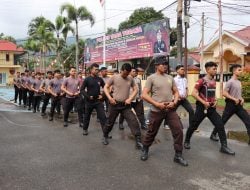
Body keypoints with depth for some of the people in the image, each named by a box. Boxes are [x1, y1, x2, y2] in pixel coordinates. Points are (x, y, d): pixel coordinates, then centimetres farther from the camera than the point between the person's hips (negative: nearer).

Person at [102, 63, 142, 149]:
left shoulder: (130, 79, 2)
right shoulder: (114, 77, -6)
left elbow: (135, 89, 9)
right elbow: (105, 87, 0)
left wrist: (130, 98, -6)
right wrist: (110, 97, -12)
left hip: (126, 105, 2)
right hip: (115, 104, -2)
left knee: (133, 121, -9)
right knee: (110, 122, 11)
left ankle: (138, 141, -4)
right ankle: (105, 136, 36)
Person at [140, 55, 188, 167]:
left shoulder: (170, 78, 9)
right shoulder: (151, 78, -6)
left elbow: (176, 92, 15)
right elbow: (144, 95, -10)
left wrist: (174, 102, -5)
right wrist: (157, 104, -16)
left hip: (171, 110, 4)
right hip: (156, 111, -4)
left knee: (178, 131, -2)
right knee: (151, 132, 10)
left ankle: (178, 155, 11)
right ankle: (145, 150, 35)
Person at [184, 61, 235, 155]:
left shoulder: (214, 81, 9)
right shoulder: (202, 81, -13)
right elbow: (193, 93, -19)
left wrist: (215, 101, 4)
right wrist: (204, 102, -21)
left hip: (211, 107, 6)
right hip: (202, 107, -6)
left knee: (220, 125, -3)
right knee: (194, 125, 7)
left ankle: (224, 146, 3)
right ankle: (187, 141, 29)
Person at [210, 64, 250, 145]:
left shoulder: (239, 82, 13)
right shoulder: (230, 82, -12)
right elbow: (224, 93, -18)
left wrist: (241, 98, 3)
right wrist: (234, 99, -19)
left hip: (238, 105, 7)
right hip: (231, 104, -7)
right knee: (223, 121, 3)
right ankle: (213, 134, 20)